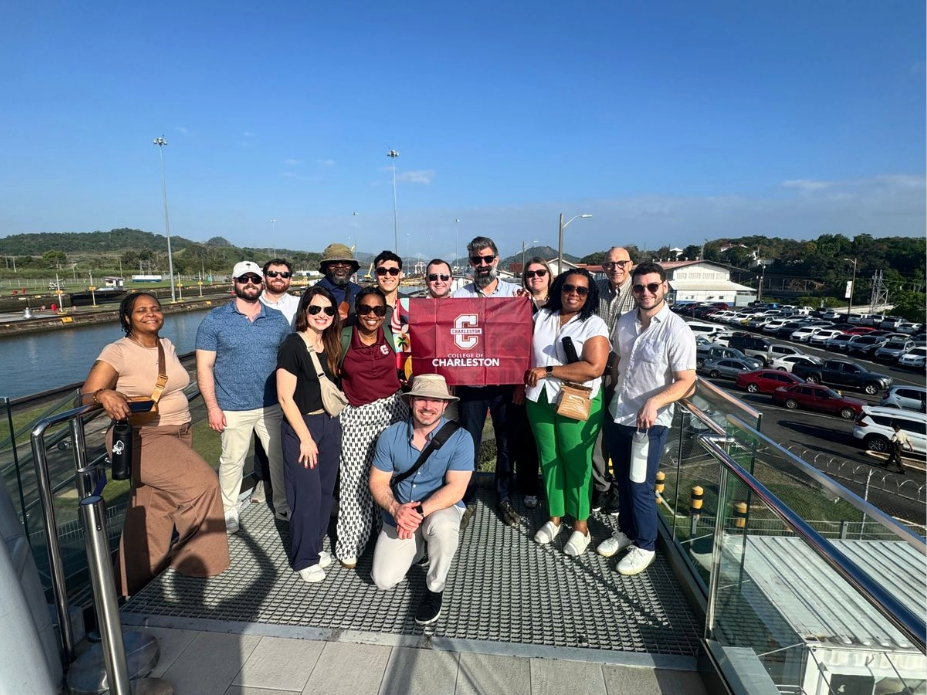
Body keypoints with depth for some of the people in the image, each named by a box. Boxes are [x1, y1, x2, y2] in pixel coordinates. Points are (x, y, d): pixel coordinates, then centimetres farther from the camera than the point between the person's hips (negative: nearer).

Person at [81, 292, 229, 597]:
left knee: (155, 510, 13)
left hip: (181, 435, 7)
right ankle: (195, 557, 9)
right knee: (202, 484, -15)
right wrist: (104, 394, -42)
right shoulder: (117, 352, -15)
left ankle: (139, 582, 31)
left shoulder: (166, 345, 6)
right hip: (145, 440, -6)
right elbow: (86, 395, -21)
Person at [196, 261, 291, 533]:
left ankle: (283, 506, 30)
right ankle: (228, 512, 31)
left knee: (280, 457, 11)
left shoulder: (277, 319, 3)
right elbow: (204, 366, -5)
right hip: (233, 409, -2)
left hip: (273, 406, 3)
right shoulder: (215, 319, -4)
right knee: (232, 461, 12)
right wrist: (212, 407, -11)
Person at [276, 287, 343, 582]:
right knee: (307, 493, 2)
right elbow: (285, 397, -15)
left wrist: (335, 422, 6)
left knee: (326, 489, 13)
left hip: (330, 424, 6)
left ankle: (315, 546, 33)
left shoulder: (330, 345, 6)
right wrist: (306, 438, -13)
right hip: (301, 426, -6)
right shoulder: (292, 346, -13)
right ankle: (304, 558, 22)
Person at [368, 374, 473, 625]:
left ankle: (435, 589, -6)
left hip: (441, 509, -3)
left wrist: (420, 511, -34)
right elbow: (377, 482, -4)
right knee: (383, 580, -7)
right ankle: (417, 548, 27)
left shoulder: (459, 438, -17)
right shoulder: (391, 436, -9)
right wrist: (395, 509, -23)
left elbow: (456, 489, -22)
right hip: (400, 514, 3)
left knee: (442, 525, -37)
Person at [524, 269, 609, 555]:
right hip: (540, 400, 4)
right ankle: (555, 517, 28)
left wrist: (547, 371, -18)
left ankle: (581, 525, 20)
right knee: (549, 459, 12)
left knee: (576, 462, 4)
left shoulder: (594, 325, -7)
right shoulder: (541, 317, 8)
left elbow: (594, 368, -19)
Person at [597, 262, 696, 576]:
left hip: (650, 422, -6)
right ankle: (625, 531, 40)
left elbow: (686, 381, -17)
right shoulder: (625, 322, 3)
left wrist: (654, 402, -31)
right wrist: (612, 394, 10)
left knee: (641, 487, 5)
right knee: (622, 480, 20)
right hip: (617, 415, 6)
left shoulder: (676, 330, -16)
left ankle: (644, 546, 27)